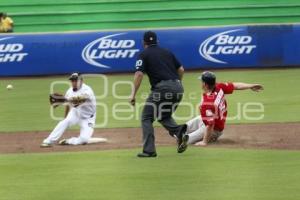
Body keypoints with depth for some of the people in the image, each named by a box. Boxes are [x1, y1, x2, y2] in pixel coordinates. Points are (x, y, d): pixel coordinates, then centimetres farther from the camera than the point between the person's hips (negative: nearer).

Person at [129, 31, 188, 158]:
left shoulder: (144, 54, 5)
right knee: (163, 116, 24)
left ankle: (149, 150, -6)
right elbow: (181, 69, 20)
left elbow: (139, 74, -7)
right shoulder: (167, 52, 21)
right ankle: (179, 131, -7)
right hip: (178, 88, 6)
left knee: (146, 117, 5)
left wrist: (133, 94, -8)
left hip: (162, 88, -6)